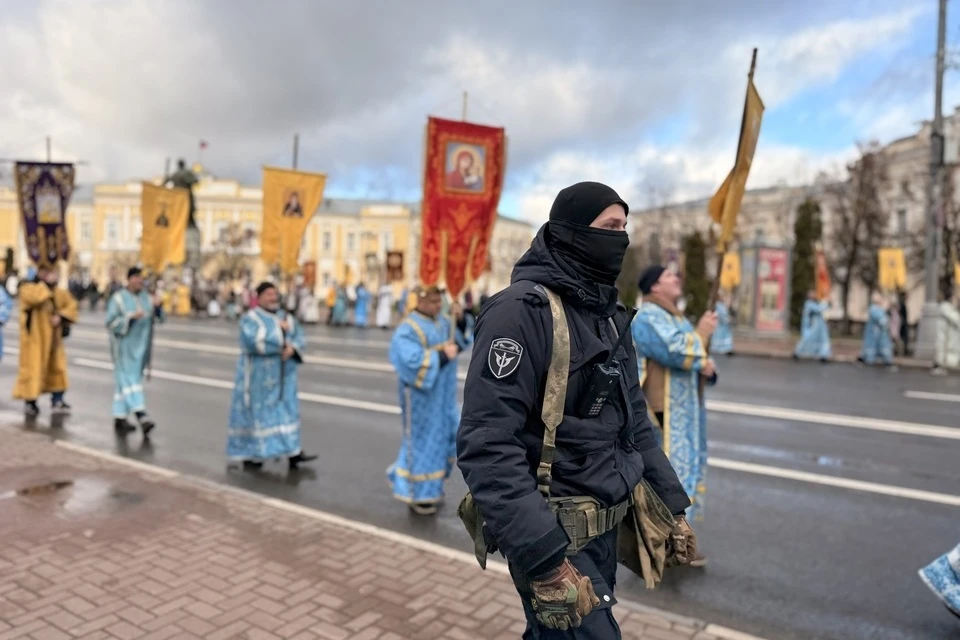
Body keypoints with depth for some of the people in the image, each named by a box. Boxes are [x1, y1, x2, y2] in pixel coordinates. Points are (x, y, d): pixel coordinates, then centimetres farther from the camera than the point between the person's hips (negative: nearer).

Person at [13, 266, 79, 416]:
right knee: (33, 368, -3)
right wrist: (47, 283, -24)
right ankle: (30, 402, 11)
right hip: (34, 337, -5)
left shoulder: (57, 292, 8)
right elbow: (34, 297, -31)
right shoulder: (28, 288, -9)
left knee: (58, 367, 2)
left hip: (52, 337, 5)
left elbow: (71, 305, 10)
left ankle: (57, 400, 9)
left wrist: (61, 316, -6)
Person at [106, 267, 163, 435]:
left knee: (133, 379, 10)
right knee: (129, 380, -11)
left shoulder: (146, 297, 9)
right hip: (125, 347, -5)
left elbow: (158, 318, 6)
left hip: (140, 347, 6)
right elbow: (111, 323, -10)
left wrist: (157, 307, -14)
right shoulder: (118, 299, -4)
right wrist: (131, 317, -22)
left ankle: (120, 418, 21)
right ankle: (141, 416, -20)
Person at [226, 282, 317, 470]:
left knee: (286, 411, 4)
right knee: (256, 412, 2)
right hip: (258, 375, -5)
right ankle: (250, 454, 15)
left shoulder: (286, 317, 11)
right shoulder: (250, 318, -7)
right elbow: (252, 340, -24)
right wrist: (279, 330, -18)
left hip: (282, 375, 5)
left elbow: (299, 336, 4)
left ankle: (292, 452, 7)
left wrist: (292, 348, -17)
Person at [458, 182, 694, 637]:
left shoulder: (608, 314, 9)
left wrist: (671, 502, 14)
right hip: (552, 534, -8)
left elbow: (633, 420, 16)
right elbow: (486, 445, -28)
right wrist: (545, 557, -30)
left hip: (604, 527, 9)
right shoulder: (523, 310, -20)